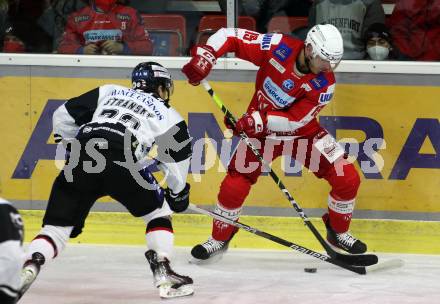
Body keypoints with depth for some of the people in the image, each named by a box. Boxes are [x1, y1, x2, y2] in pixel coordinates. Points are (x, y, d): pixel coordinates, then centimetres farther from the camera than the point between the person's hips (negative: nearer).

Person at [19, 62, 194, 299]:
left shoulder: (109, 92, 30)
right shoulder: (167, 115, 24)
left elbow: (64, 115, 25)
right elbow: (177, 159, 22)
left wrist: (70, 145, 40)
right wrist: (178, 194, 38)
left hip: (80, 162, 3)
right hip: (120, 163, -2)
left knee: (57, 225, 9)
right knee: (158, 212, 21)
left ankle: (29, 266, -16)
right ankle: (164, 275, 12)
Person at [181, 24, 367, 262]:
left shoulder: (324, 83, -22)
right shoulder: (278, 48, -24)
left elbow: (295, 120, -24)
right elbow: (230, 36, -19)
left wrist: (258, 120, -37)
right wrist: (204, 55, -36)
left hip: (303, 132, 1)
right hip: (260, 129, -1)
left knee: (347, 179, -8)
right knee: (234, 186, -10)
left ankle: (339, 232, 17)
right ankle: (219, 239, 16)